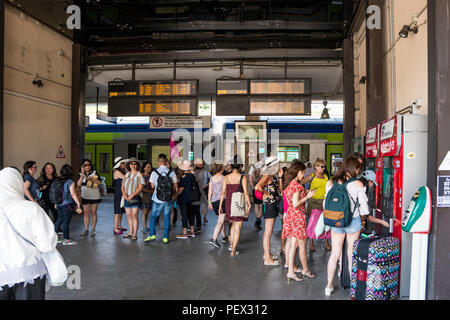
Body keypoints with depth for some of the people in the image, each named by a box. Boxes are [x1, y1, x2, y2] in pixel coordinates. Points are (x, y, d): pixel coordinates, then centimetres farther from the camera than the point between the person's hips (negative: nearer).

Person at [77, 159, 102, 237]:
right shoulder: (81, 174, 3)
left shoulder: (94, 173, 0)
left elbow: (100, 182, -6)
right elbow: (79, 184, -12)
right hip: (85, 196, 1)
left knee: (93, 212, 2)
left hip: (95, 196, -1)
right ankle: (86, 230, 10)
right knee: (86, 213, 3)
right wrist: (82, 174, -19)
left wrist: (92, 179, -19)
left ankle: (93, 230, 9)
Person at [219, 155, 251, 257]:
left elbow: (223, 193, 0)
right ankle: (233, 251, 6)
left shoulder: (226, 177, 0)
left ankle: (231, 245, 30)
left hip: (229, 203, 4)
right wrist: (249, 204, -9)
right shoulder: (242, 177, -9)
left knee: (234, 224, 25)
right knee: (238, 227, 4)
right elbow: (245, 192, -14)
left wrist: (220, 205, 6)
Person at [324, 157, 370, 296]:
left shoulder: (331, 183, -2)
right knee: (351, 255, 11)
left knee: (334, 254, 12)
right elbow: (363, 207, -7)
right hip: (353, 221, -3)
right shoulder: (358, 184, -11)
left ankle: (329, 286, 19)